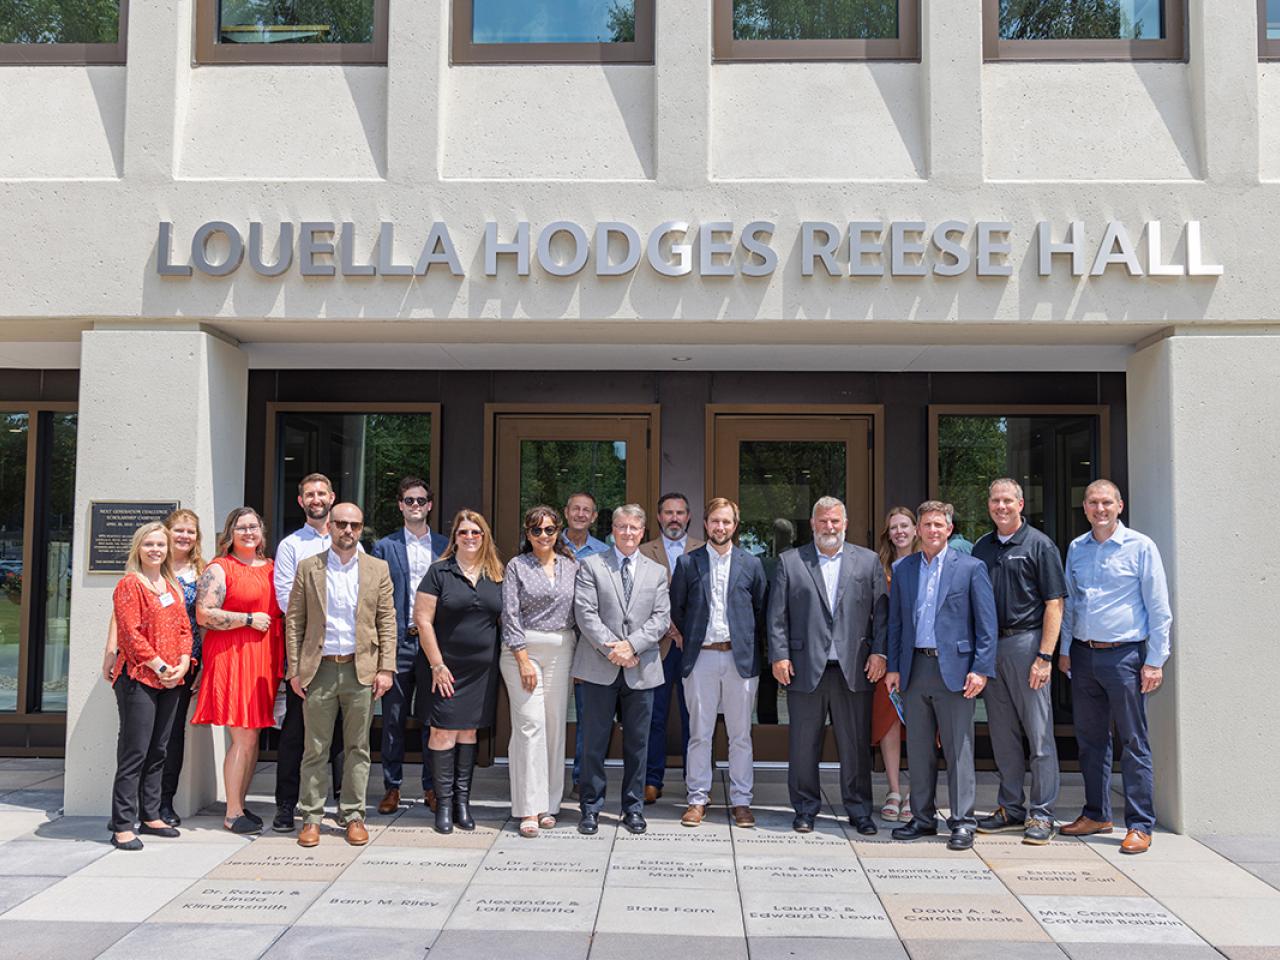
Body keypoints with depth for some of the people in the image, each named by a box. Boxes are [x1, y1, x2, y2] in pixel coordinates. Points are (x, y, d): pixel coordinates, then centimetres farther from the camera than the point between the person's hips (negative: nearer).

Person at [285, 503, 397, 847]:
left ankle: (353, 815, 16)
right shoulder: (308, 568, 5)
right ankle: (311, 816, 15)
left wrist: (386, 668, -3)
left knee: (358, 748, 7)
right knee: (315, 748, 4)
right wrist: (294, 670, -2)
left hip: (361, 669, 1)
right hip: (319, 668, -1)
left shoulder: (378, 569, 7)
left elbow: (387, 622, 5)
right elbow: (294, 621, 4)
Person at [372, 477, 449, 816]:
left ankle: (432, 787, 16)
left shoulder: (445, 546, 10)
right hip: (398, 641, -1)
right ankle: (392, 786, 15)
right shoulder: (384, 547, 6)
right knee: (393, 718, 4)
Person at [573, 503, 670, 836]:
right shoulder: (591, 565, 3)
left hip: (641, 669, 2)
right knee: (595, 742, 4)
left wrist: (632, 645, -12)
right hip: (600, 668, -2)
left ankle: (633, 808, 20)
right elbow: (585, 613, -6)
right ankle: (591, 808, 16)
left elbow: (662, 617, 2)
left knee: (637, 743, 9)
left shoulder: (657, 572, 11)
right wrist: (611, 649, -14)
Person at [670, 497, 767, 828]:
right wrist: (691, 637, 8)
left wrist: (748, 640, 7)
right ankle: (698, 799, 14)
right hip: (701, 657, 0)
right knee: (699, 733, 4)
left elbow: (761, 608, 12)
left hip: (741, 658, 0)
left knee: (740, 735, 6)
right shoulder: (688, 562, 4)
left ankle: (741, 801, 15)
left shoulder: (751, 564, 6)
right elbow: (676, 607, 11)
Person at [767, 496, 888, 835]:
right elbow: (777, 614, 4)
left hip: (854, 668, 1)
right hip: (805, 668, 0)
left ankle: (859, 810, 19)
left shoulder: (868, 561, 10)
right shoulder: (789, 562, 7)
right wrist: (779, 655, -4)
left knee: (856, 744, 6)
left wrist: (879, 652, -2)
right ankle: (805, 809, 20)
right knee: (803, 744, 6)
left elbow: (881, 611, 7)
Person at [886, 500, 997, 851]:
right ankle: (923, 818, 20)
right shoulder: (902, 569, 11)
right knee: (918, 748, 10)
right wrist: (893, 667, 8)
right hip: (915, 669, 4)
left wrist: (981, 669, -9)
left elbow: (986, 624, -2)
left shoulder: (971, 568, 0)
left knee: (959, 749, 0)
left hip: (954, 668, -4)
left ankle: (962, 822, 9)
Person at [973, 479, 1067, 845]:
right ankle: (1011, 808, 22)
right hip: (989, 646, 5)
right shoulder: (981, 548, 13)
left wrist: (1045, 656, -14)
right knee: (1002, 735, 11)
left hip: (1026, 642, -5)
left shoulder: (1039, 545, -3)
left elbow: (1054, 604, -7)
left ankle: (1041, 815, 7)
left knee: (1039, 734, -1)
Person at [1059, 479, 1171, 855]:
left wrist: (1154, 661, -8)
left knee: (1134, 742, 0)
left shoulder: (1140, 546, -4)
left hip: (1124, 655, -5)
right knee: (1090, 739, 12)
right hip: (1084, 655, 5)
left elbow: (1159, 608, -4)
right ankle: (1096, 814, 24)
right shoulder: (1076, 549, 10)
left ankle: (1140, 826, 7)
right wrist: (1065, 650, 15)